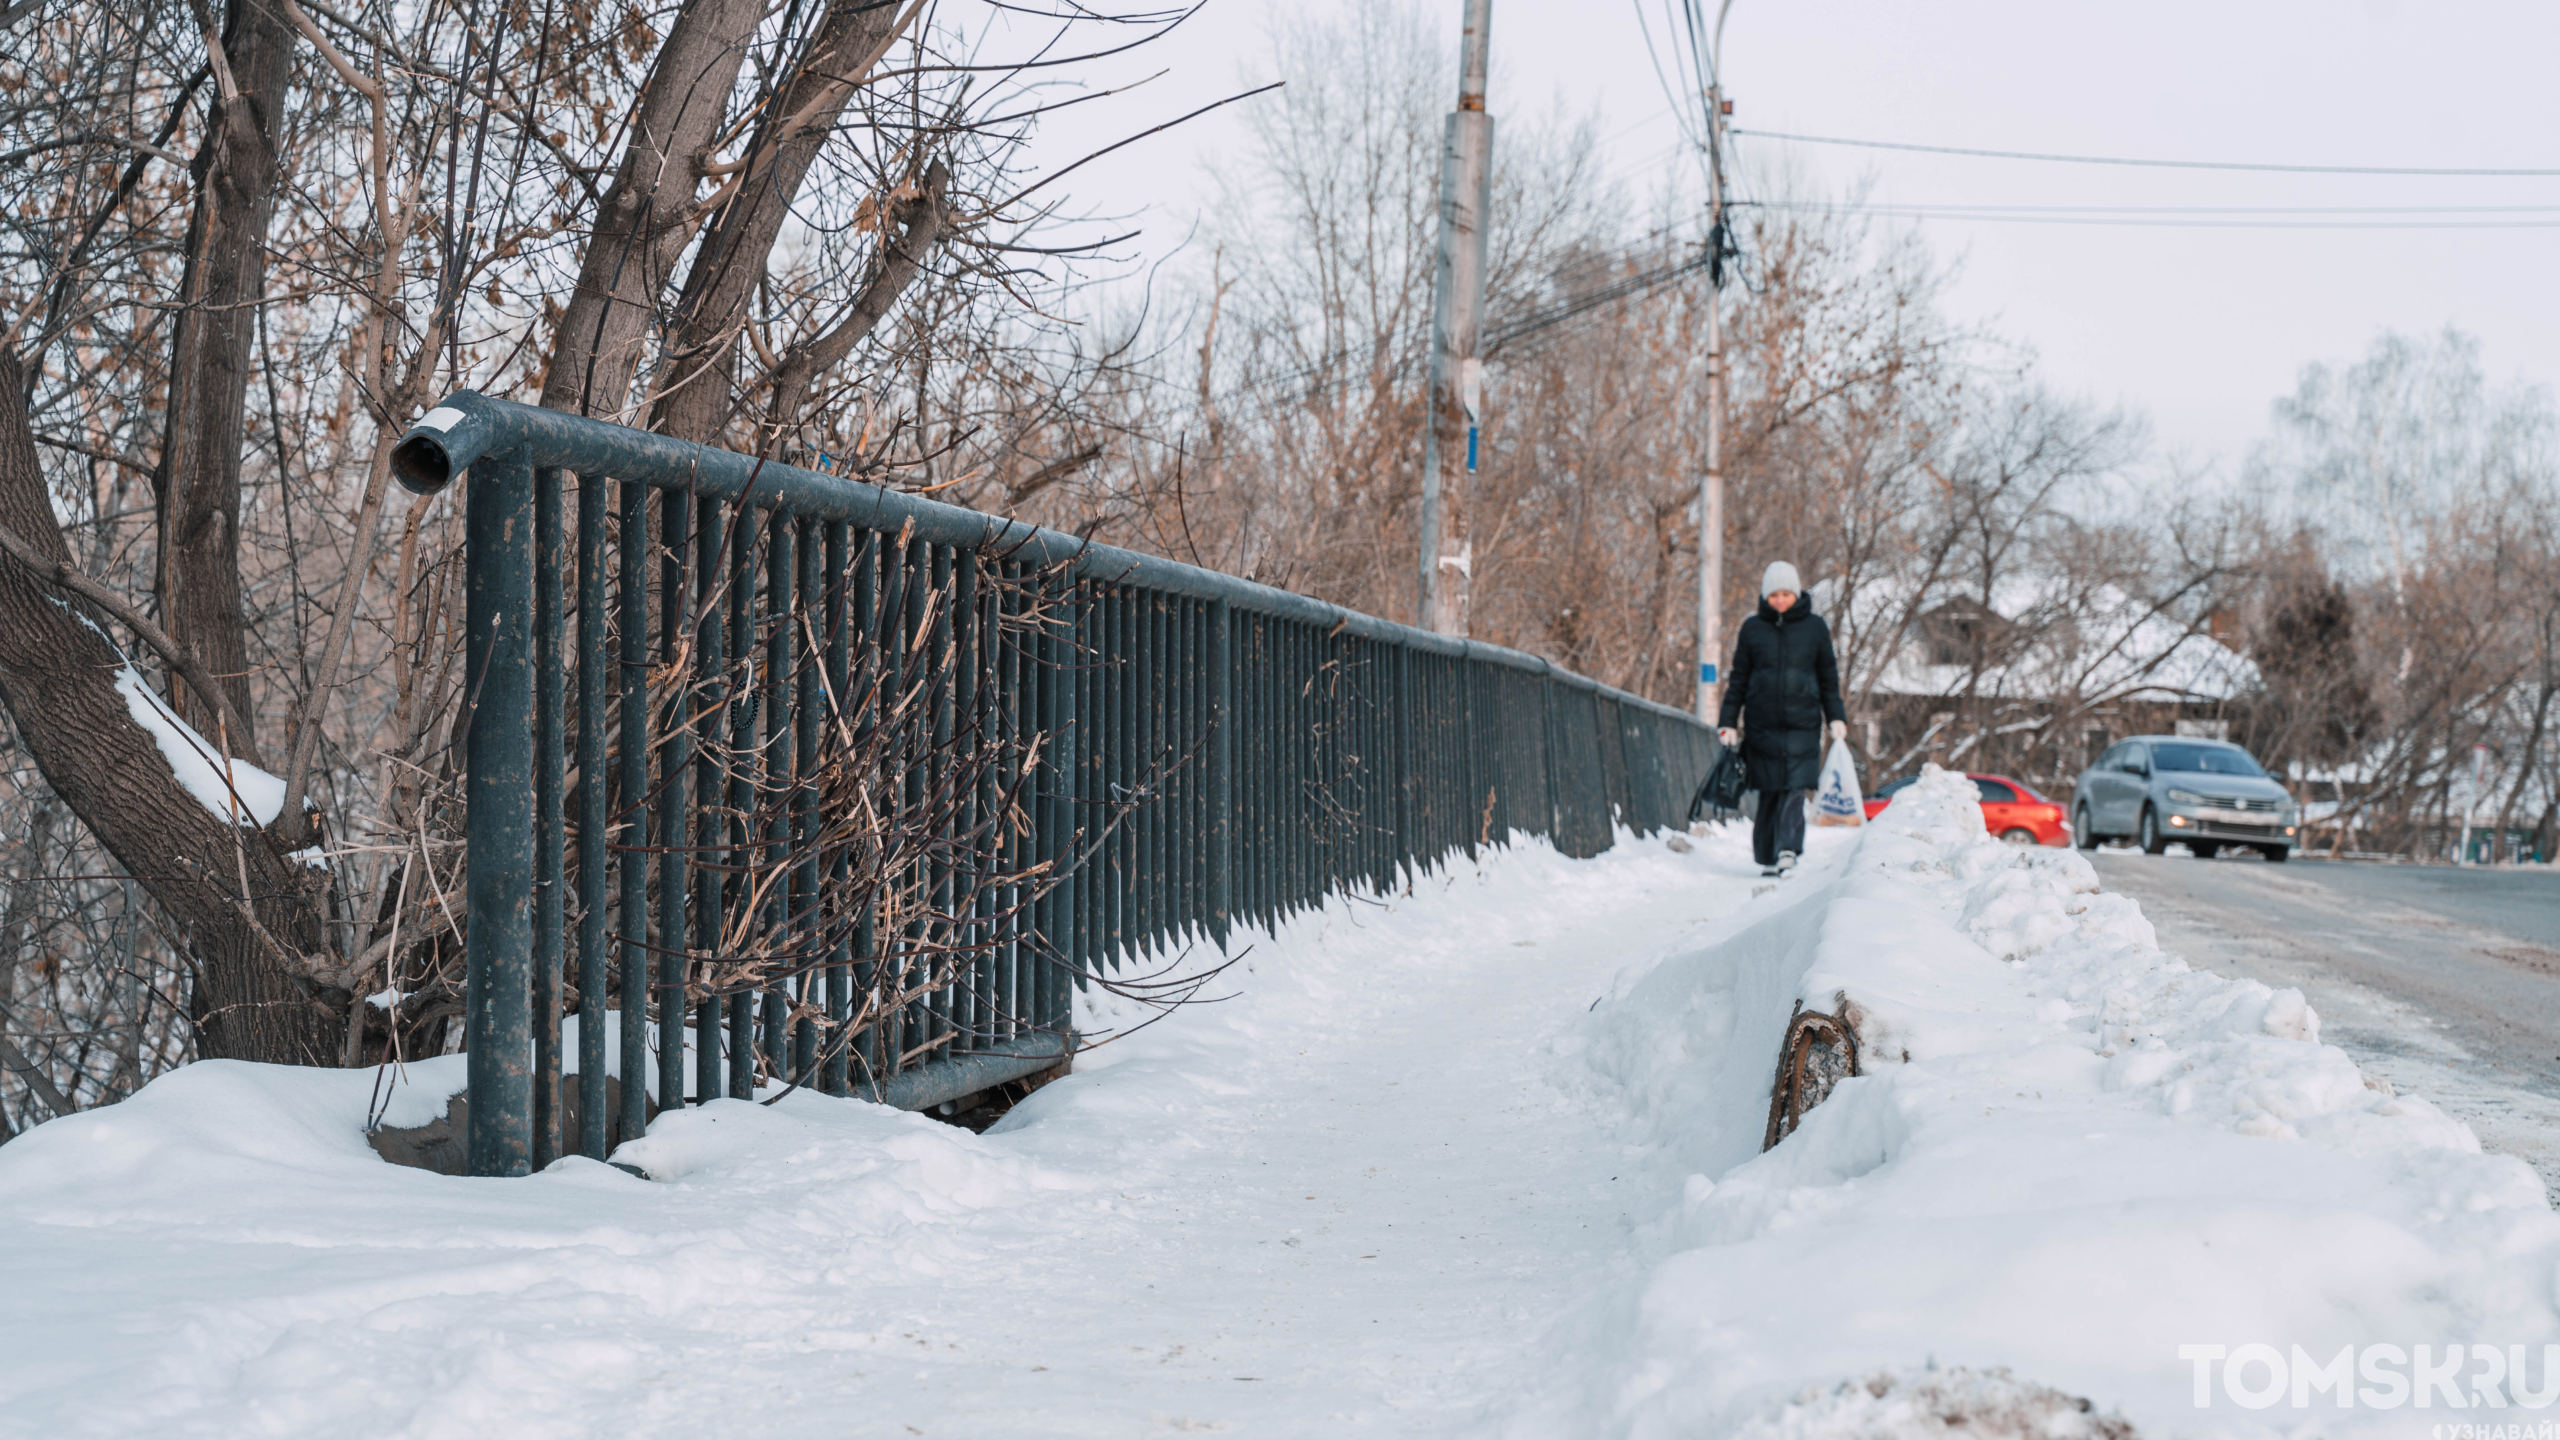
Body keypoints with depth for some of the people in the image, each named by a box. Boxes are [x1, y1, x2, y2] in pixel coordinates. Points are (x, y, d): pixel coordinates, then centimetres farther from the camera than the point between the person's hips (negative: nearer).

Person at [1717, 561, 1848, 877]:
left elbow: (1829, 677, 13)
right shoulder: (1752, 629, 6)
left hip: (1803, 723, -1)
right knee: (1769, 792, 3)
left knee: (1795, 788, -13)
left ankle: (1788, 849, -21)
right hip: (1762, 725, 1)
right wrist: (1727, 722, 6)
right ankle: (1767, 857, 12)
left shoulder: (1815, 627, 7)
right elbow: (1737, 679, 10)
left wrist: (1837, 718, 8)